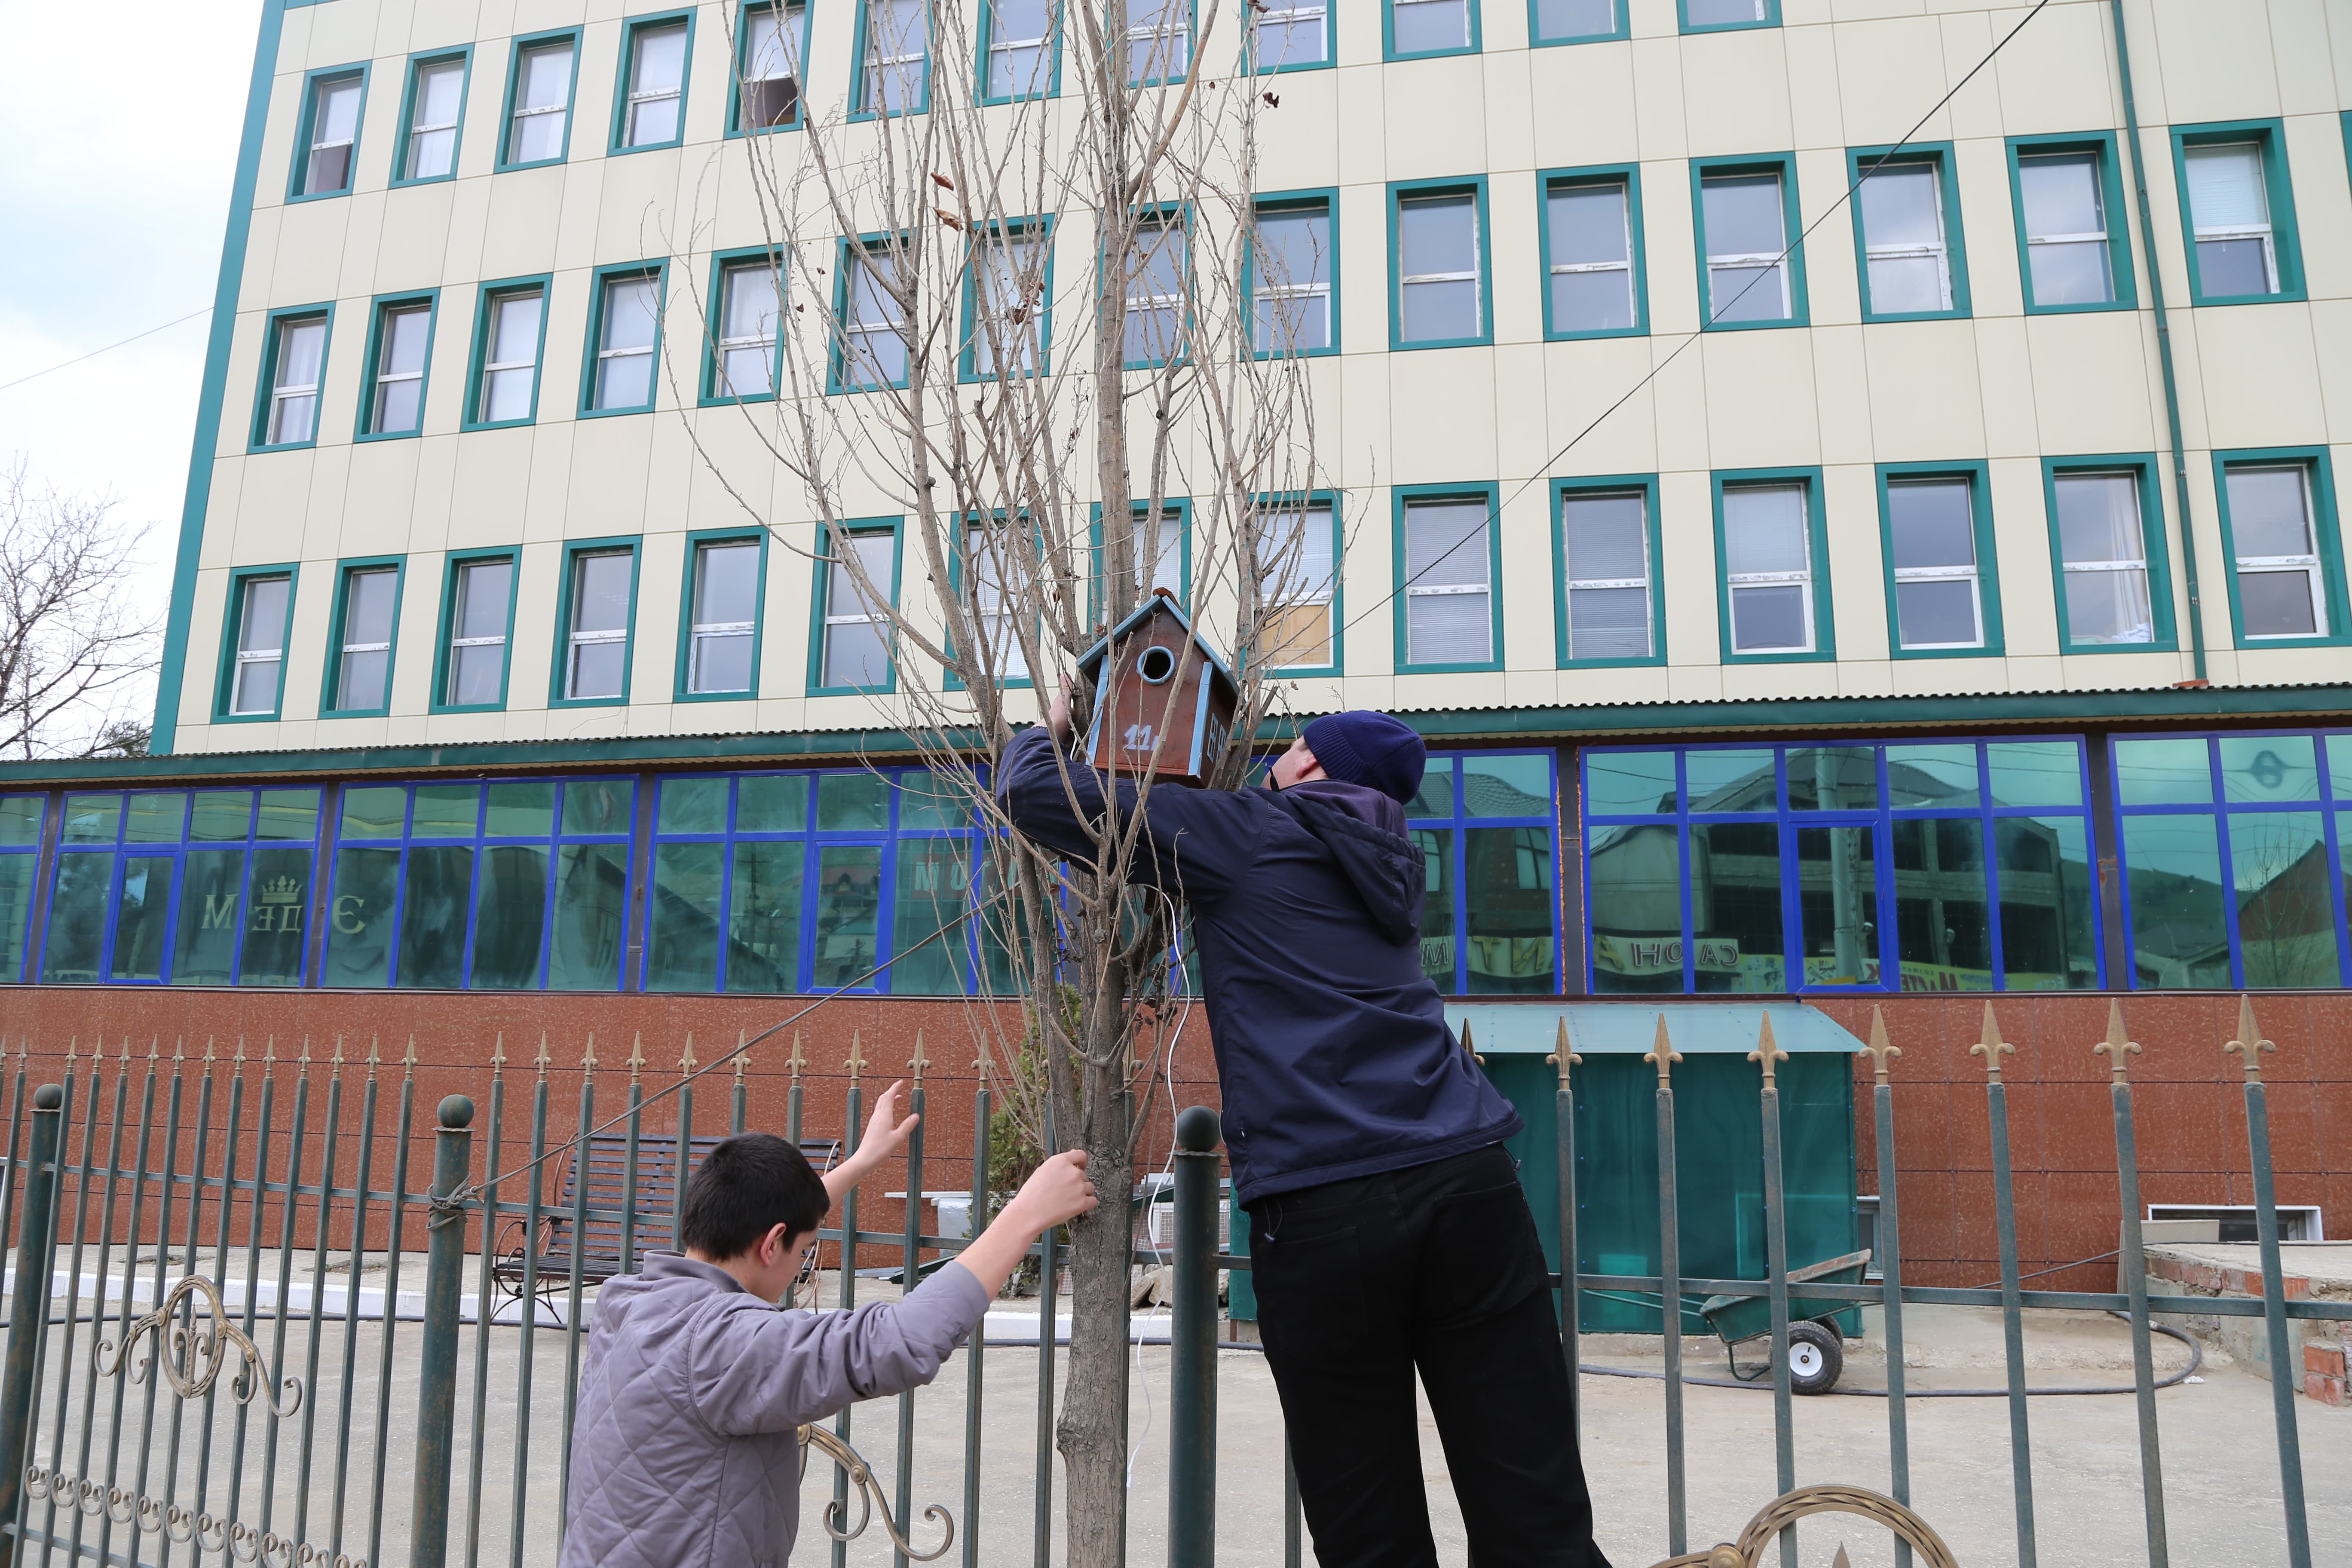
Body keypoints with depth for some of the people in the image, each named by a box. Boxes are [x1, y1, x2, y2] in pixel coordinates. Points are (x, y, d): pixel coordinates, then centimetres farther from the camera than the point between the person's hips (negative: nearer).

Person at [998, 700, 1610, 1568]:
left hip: (1320, 1207, -5)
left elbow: (1034, 791, 8)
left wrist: (1048, 730, 28)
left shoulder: (1246, 833, 7)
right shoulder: (1391, 863, 24)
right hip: (1467, 1177, 5)